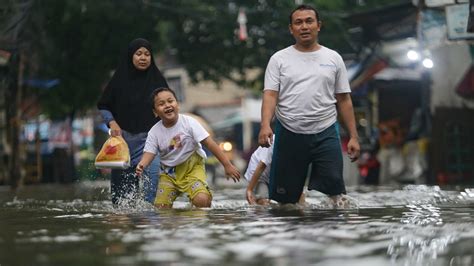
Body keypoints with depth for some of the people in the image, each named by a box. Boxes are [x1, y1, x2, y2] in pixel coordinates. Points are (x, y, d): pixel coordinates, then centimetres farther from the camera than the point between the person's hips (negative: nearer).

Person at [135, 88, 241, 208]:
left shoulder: (189, 122, -15)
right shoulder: (154, 132, -9)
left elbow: (209, 143, -15)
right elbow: (149, 153, -13)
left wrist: (227, 165, -17)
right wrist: (141, 165, -38)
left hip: (192, 167, -3)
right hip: (169, 172, 3)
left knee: (202, 200, -24)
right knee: (161, 206, -7)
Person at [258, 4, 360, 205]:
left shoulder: (333, 58, 7)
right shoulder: (279, 59, 3)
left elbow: (344, 100, 8)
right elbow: (270, 95, -7)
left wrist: (353, 136, 2)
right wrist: (265, 125, -26)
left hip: (325, 135, 0)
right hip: (289, 135, 0)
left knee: (334, 193, -3)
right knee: (284, 196, 7)